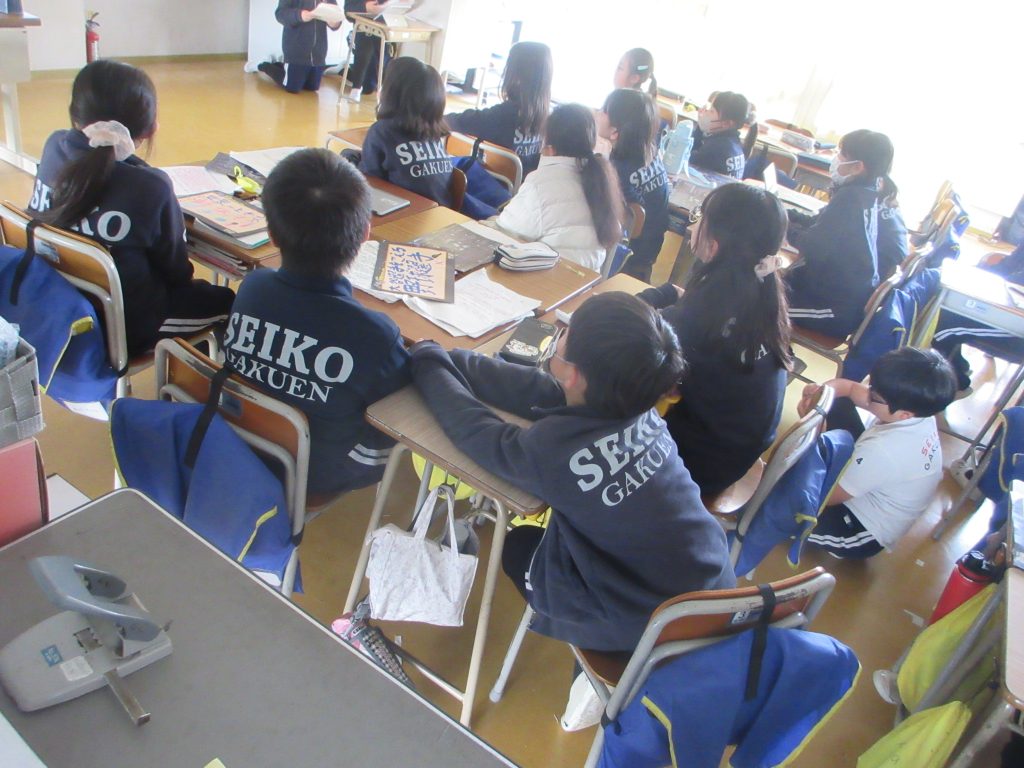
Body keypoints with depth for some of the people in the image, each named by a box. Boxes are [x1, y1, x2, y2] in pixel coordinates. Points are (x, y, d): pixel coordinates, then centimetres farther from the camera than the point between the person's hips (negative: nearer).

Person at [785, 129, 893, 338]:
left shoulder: (850, 198, -23)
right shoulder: (864, 195, 5)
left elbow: (813, 247, -25)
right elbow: (818, 223, 13)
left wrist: (783, 226, -8)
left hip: (838, 309, -9)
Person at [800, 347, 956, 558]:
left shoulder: (882, 450, -39)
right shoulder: (918, 410, -15)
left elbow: (826, 496, -25)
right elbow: (850, 387, 1)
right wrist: (820, 390, -21)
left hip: (863, 534, -8)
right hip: (871, 496, 8)